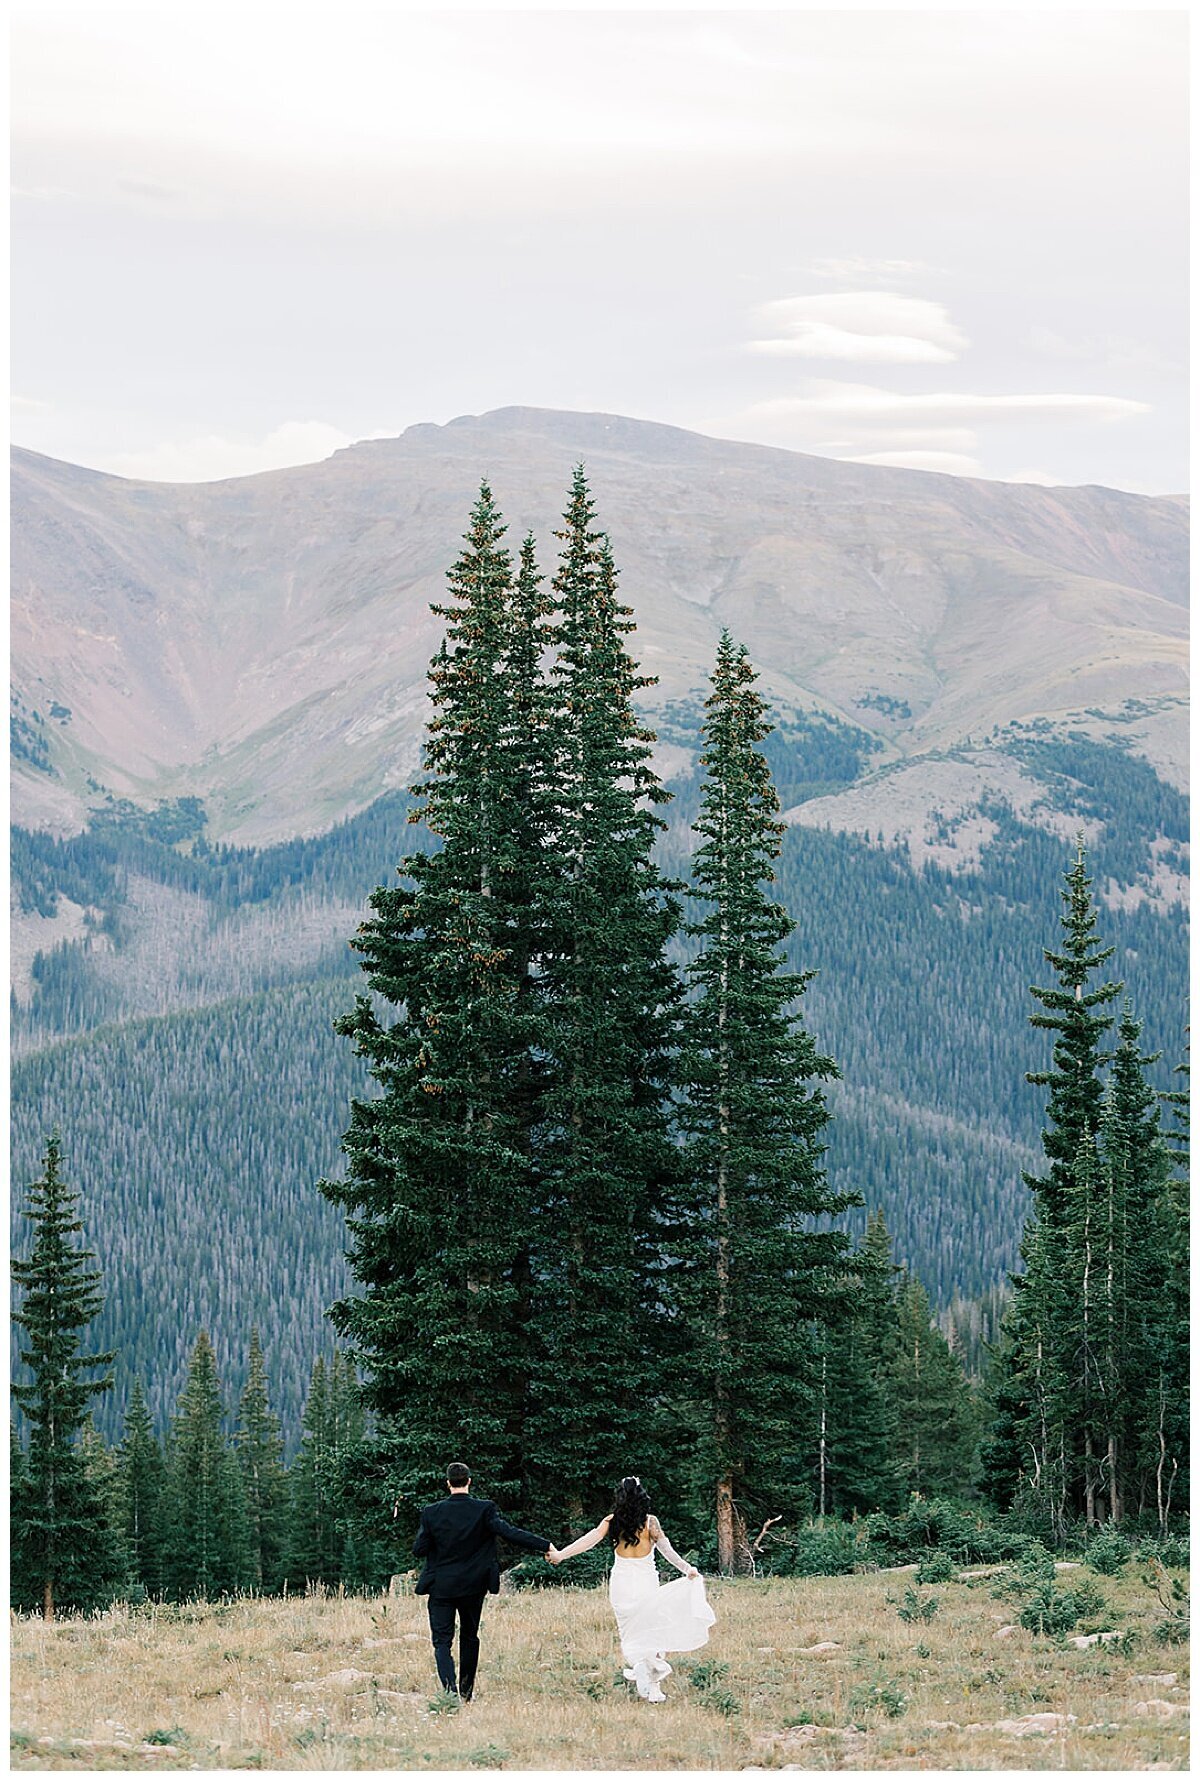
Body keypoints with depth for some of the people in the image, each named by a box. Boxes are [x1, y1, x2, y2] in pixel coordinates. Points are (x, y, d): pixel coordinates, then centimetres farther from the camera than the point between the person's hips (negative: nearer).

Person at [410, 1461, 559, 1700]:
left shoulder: (432, 1513, -7)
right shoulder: (484, 1509, -9)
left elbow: (419, 1549, -5)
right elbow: (510, 1532, -17)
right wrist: (545, 1546, -15)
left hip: (441, 1587, -1)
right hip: (473, 1586, 1)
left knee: (442, 1641, 0)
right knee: (469, 1636, 19)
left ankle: (450, 1691, -21)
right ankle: (466, 1691, 24)